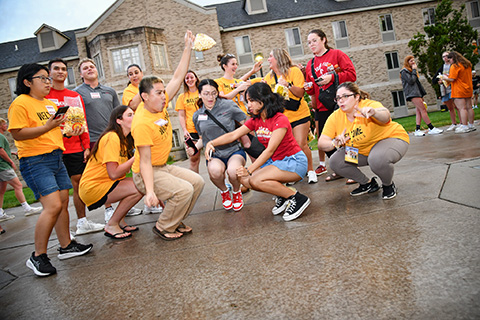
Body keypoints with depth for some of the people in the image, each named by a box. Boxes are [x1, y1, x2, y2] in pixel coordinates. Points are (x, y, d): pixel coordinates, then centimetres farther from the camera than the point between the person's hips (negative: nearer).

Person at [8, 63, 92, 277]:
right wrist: (47, 127, -21)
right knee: (53, 206, -16)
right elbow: (17, 133, -15)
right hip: (35, 161, -9)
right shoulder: (20, 103, -7)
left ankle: (66, 246, 22)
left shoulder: (50, 103, 20)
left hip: (56, 158, 9)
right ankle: (38, 256, -5)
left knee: (63, 203, 9)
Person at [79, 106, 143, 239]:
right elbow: (114, 174, -25)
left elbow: (124, 168, 5)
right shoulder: (112, 138, -19)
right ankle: (111, 225, -5)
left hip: (105, 183, 9)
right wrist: (136, 158, -19)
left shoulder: (125, 139, 11)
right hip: (92, 188, -9)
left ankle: (120, 221, 9)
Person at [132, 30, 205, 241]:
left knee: (197, 182, 5)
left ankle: (175, 221, 16)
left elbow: (178, 78, 2)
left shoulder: (160, 105, -3)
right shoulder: (142, 123, -26)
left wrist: (188, 48, 0)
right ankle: (163, 228, -2)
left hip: (164, 167, 9)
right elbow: (144, 161, -27)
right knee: (184, 190, -24)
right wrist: (150, 191, -35)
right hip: (147, 173, -9)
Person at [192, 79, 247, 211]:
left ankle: (236, 192, 3)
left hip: (234, 151, -2)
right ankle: (224, 191, 3)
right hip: (214, 155, 2)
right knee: (215, 170, -36)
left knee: (233, 171, -36)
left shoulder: (228, 105, -5)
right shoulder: (197, 116, 7)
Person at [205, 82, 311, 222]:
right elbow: (233, 135, -2)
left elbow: (270, 150, -25)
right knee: (245, 180, -9)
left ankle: (298, 199, -12)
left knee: (256, 180, -26)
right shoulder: (255, 121, 5)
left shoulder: (280, 120, -19)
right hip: (275, 161, 8)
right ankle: (282, 196, 7)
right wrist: (212, 143, -19)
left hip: (295, 162, -8)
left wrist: (249, 170, -32)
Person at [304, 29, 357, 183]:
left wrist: (332, 77, -17)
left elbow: (351, 74, -8)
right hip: (322, 108, 5)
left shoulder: (337, 54, 1)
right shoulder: (310, 64, 15)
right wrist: (308, 87, -3)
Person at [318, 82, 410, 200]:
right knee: (335, 162, -11)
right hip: (361, 150, 6)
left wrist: (373, 112, -73)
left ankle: (388, 185, -3)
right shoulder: (335, 117, -12)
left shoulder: (370, 105, -27)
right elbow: (322, 142, -16)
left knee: (377, 159, -38)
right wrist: (335, 143, -38)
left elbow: (386, 116, -50)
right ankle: (368, 184, 11)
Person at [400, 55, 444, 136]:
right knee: (423, 109, -13)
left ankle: (417, 130, -4)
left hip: (417, 92, 9)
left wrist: (422, 96, 21)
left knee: (419, 111, 0)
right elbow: (411, 81, -17)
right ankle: (431, 128, -13)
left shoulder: (411, 71, 25)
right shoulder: (404, 71, -4)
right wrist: (414, 70, -7)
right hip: (412, 93, -9)